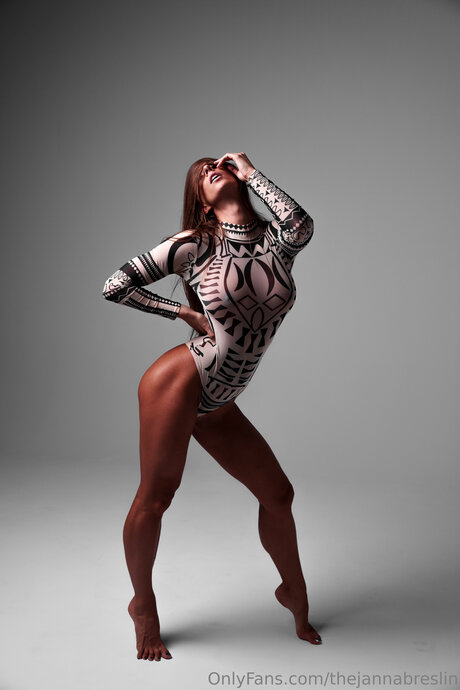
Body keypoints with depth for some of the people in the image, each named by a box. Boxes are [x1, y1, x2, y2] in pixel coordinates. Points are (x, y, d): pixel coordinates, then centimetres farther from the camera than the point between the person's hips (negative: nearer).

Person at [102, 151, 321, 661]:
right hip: (181, 381, -4)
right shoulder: (193, 245, -3)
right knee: (155, 496, 1)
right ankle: (143, 606, 27)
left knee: (278, 494, 8)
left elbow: (301, 225, -21)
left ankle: (294, 592, 32)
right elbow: (115, 285, 0)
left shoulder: (275, 241, 5)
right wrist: (183, 312, -4)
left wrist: (250, 170, -8)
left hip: (218, 404, 5)